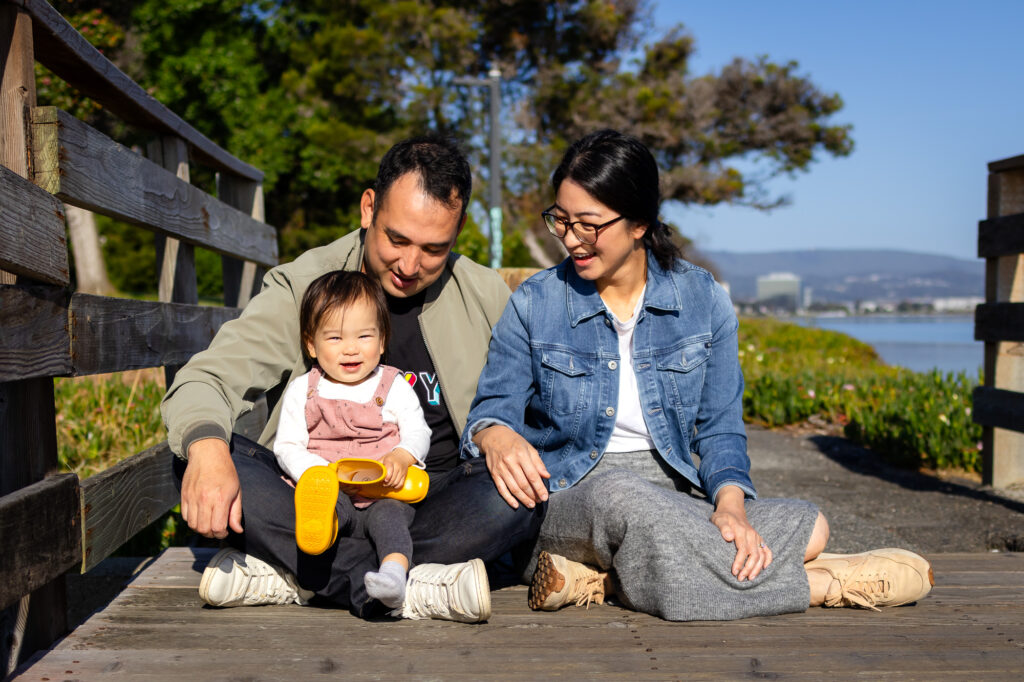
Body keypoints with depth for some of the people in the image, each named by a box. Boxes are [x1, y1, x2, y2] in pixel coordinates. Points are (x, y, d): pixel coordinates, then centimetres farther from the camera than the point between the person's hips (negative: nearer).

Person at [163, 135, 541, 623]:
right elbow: (205, 379, -9)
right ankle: (410, 589, -32)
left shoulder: (486, 296, 5)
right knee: (197, 462, -26)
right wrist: (206, 446, -33)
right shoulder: (301, 287, 0)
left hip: (431, 503, 1)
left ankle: (285, 573, -26)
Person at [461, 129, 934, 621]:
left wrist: (729, 502, -16)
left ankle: (596, 576, -24)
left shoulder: (702, 299, 3)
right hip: (570, 502, -2)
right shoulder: (534, 304, 0)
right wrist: (496, 436, -24)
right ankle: (821, 584, -21)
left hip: (674, 496, 3)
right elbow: (491, 410, 2)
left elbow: (719, 429, 5)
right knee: (616, 493, -38)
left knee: (807, 526, -22)